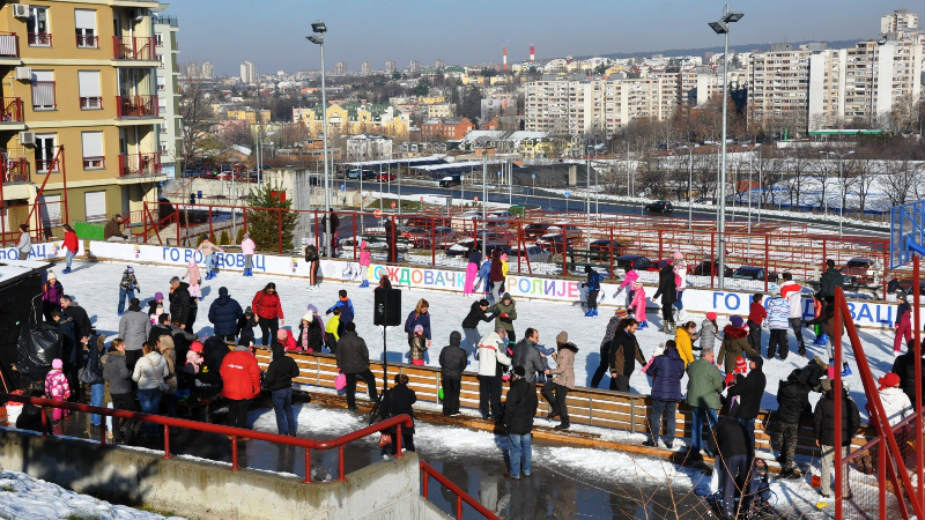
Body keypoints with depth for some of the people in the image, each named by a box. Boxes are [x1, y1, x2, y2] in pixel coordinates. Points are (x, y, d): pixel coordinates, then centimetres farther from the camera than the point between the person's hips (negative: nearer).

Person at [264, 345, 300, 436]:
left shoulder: (273, 364, -23)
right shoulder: (290, 360, -6)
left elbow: (269, 379, -22)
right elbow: (296, 373, 3)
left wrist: (264, 385, -2)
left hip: (277, 391, -6)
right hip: (288, 388, 6)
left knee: (279, 411, 6)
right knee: (288, 409, 21)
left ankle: (283, 434, 11)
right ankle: (292, 431, 28)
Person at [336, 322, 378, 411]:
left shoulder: (341, 341, -7)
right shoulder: (359, 340, -12)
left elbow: (338, 355, 0)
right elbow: (365, 354, -5)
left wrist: (340, 365, 15)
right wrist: (366, 363, 13)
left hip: (347, 368, 1)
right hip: (360, 367, -1)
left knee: (350, 386, 9)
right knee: (370, 379, 21)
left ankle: (351, 405, 11)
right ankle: (373, 397, 23)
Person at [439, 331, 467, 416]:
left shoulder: (445, 350, -11)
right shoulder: (462, 352, -12)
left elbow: (441, 361, 1)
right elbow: (464, 364, -1)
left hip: (445, 375, 1)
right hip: (456, 376, -1)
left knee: (446, 393, 10)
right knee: (455, 393, 11)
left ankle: (446, 411, 12)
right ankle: (454, 411, 12)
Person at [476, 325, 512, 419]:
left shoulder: (483, 339, 9)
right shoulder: (499, 342, -13)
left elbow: (477, 355, 13)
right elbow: (501, 358, -19)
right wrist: (512, 361, -6)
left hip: (482, 371, 6)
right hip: (494, 372, -6)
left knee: (484, 393, 12)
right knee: (495, 394, 5)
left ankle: (484, 413, 17)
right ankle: (496, 413, 9)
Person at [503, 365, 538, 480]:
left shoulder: (513, 391, -24)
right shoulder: (531, 388, 0)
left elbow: (509, 409, -18)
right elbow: (534, 405, 11)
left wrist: (506, 422, -4)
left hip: (515, 425, -7)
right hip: (527, 424, 7)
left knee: (516, 449, 3)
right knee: (526, 447, 17)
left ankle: (515, 473, 11)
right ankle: (527, 470, 27)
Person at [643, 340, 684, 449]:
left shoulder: (659, 359, -13)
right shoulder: (680, 361, -2)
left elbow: (649, 372, -1)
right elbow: (680, 375, 12)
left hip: (660, 393, -4)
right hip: (674, 394, 4)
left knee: (655, 416, 7)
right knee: (671, 417, 13)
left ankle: (654, 440, 7)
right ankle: (670, 441, 15)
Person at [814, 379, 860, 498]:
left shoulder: (823, 402, -8)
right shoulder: (849, 403, -7)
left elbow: (816, 421, -4)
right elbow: (856, 422, -3)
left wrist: (817, 436, 9)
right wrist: (850, 434, 13)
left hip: (827, 439, 0)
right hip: (844, 439, 0)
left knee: (826, 464, 12)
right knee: (843, 465, 11)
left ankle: (825, 490, 18)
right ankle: (845, 492, 16)